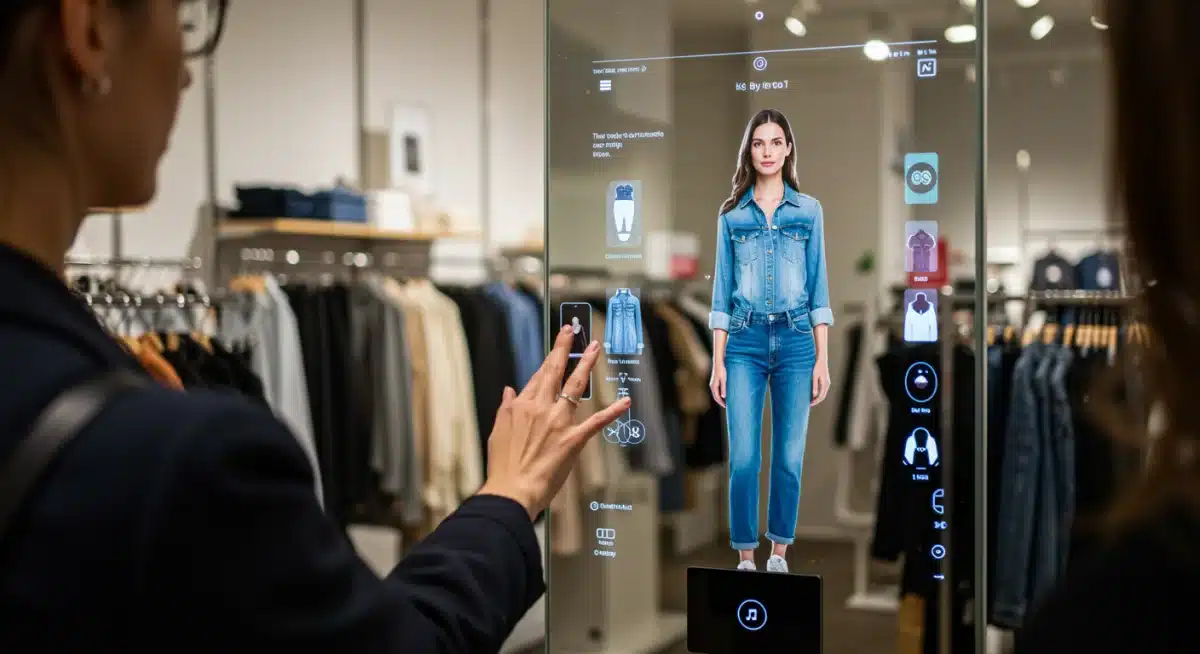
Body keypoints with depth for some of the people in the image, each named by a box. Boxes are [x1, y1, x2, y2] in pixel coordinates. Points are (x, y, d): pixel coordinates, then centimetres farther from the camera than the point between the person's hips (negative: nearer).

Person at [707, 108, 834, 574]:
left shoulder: (809, 210, 7)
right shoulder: (731, 214, 6)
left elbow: (817, 287, 6)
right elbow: (722, 291, 5)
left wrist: (823, 360, 0)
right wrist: (718, 362, 0)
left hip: (795, 342, 1)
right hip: (745, 342, 0)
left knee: (789, 457, 4)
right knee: (743, 458, -5)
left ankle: (779, 553, 18)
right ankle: (745, 558, 8)